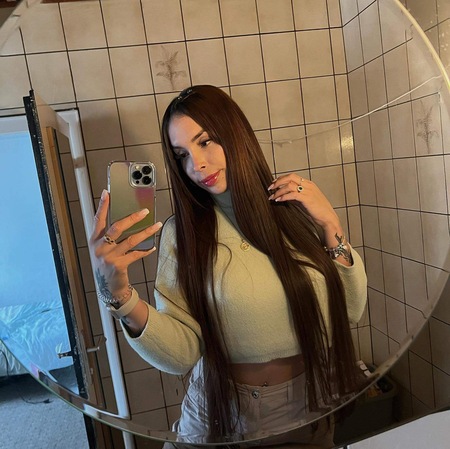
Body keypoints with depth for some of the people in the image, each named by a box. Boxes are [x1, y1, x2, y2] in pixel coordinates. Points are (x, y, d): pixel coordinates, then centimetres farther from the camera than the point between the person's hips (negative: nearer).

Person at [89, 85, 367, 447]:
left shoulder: (296, 207, -9)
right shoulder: (181, 233, -14)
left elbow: (351, 311, -6)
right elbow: (181, 355, -19)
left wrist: (331, 227, -17)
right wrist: (119, 294, -34)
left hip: (314, 401, 2)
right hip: (228, 414, -1)